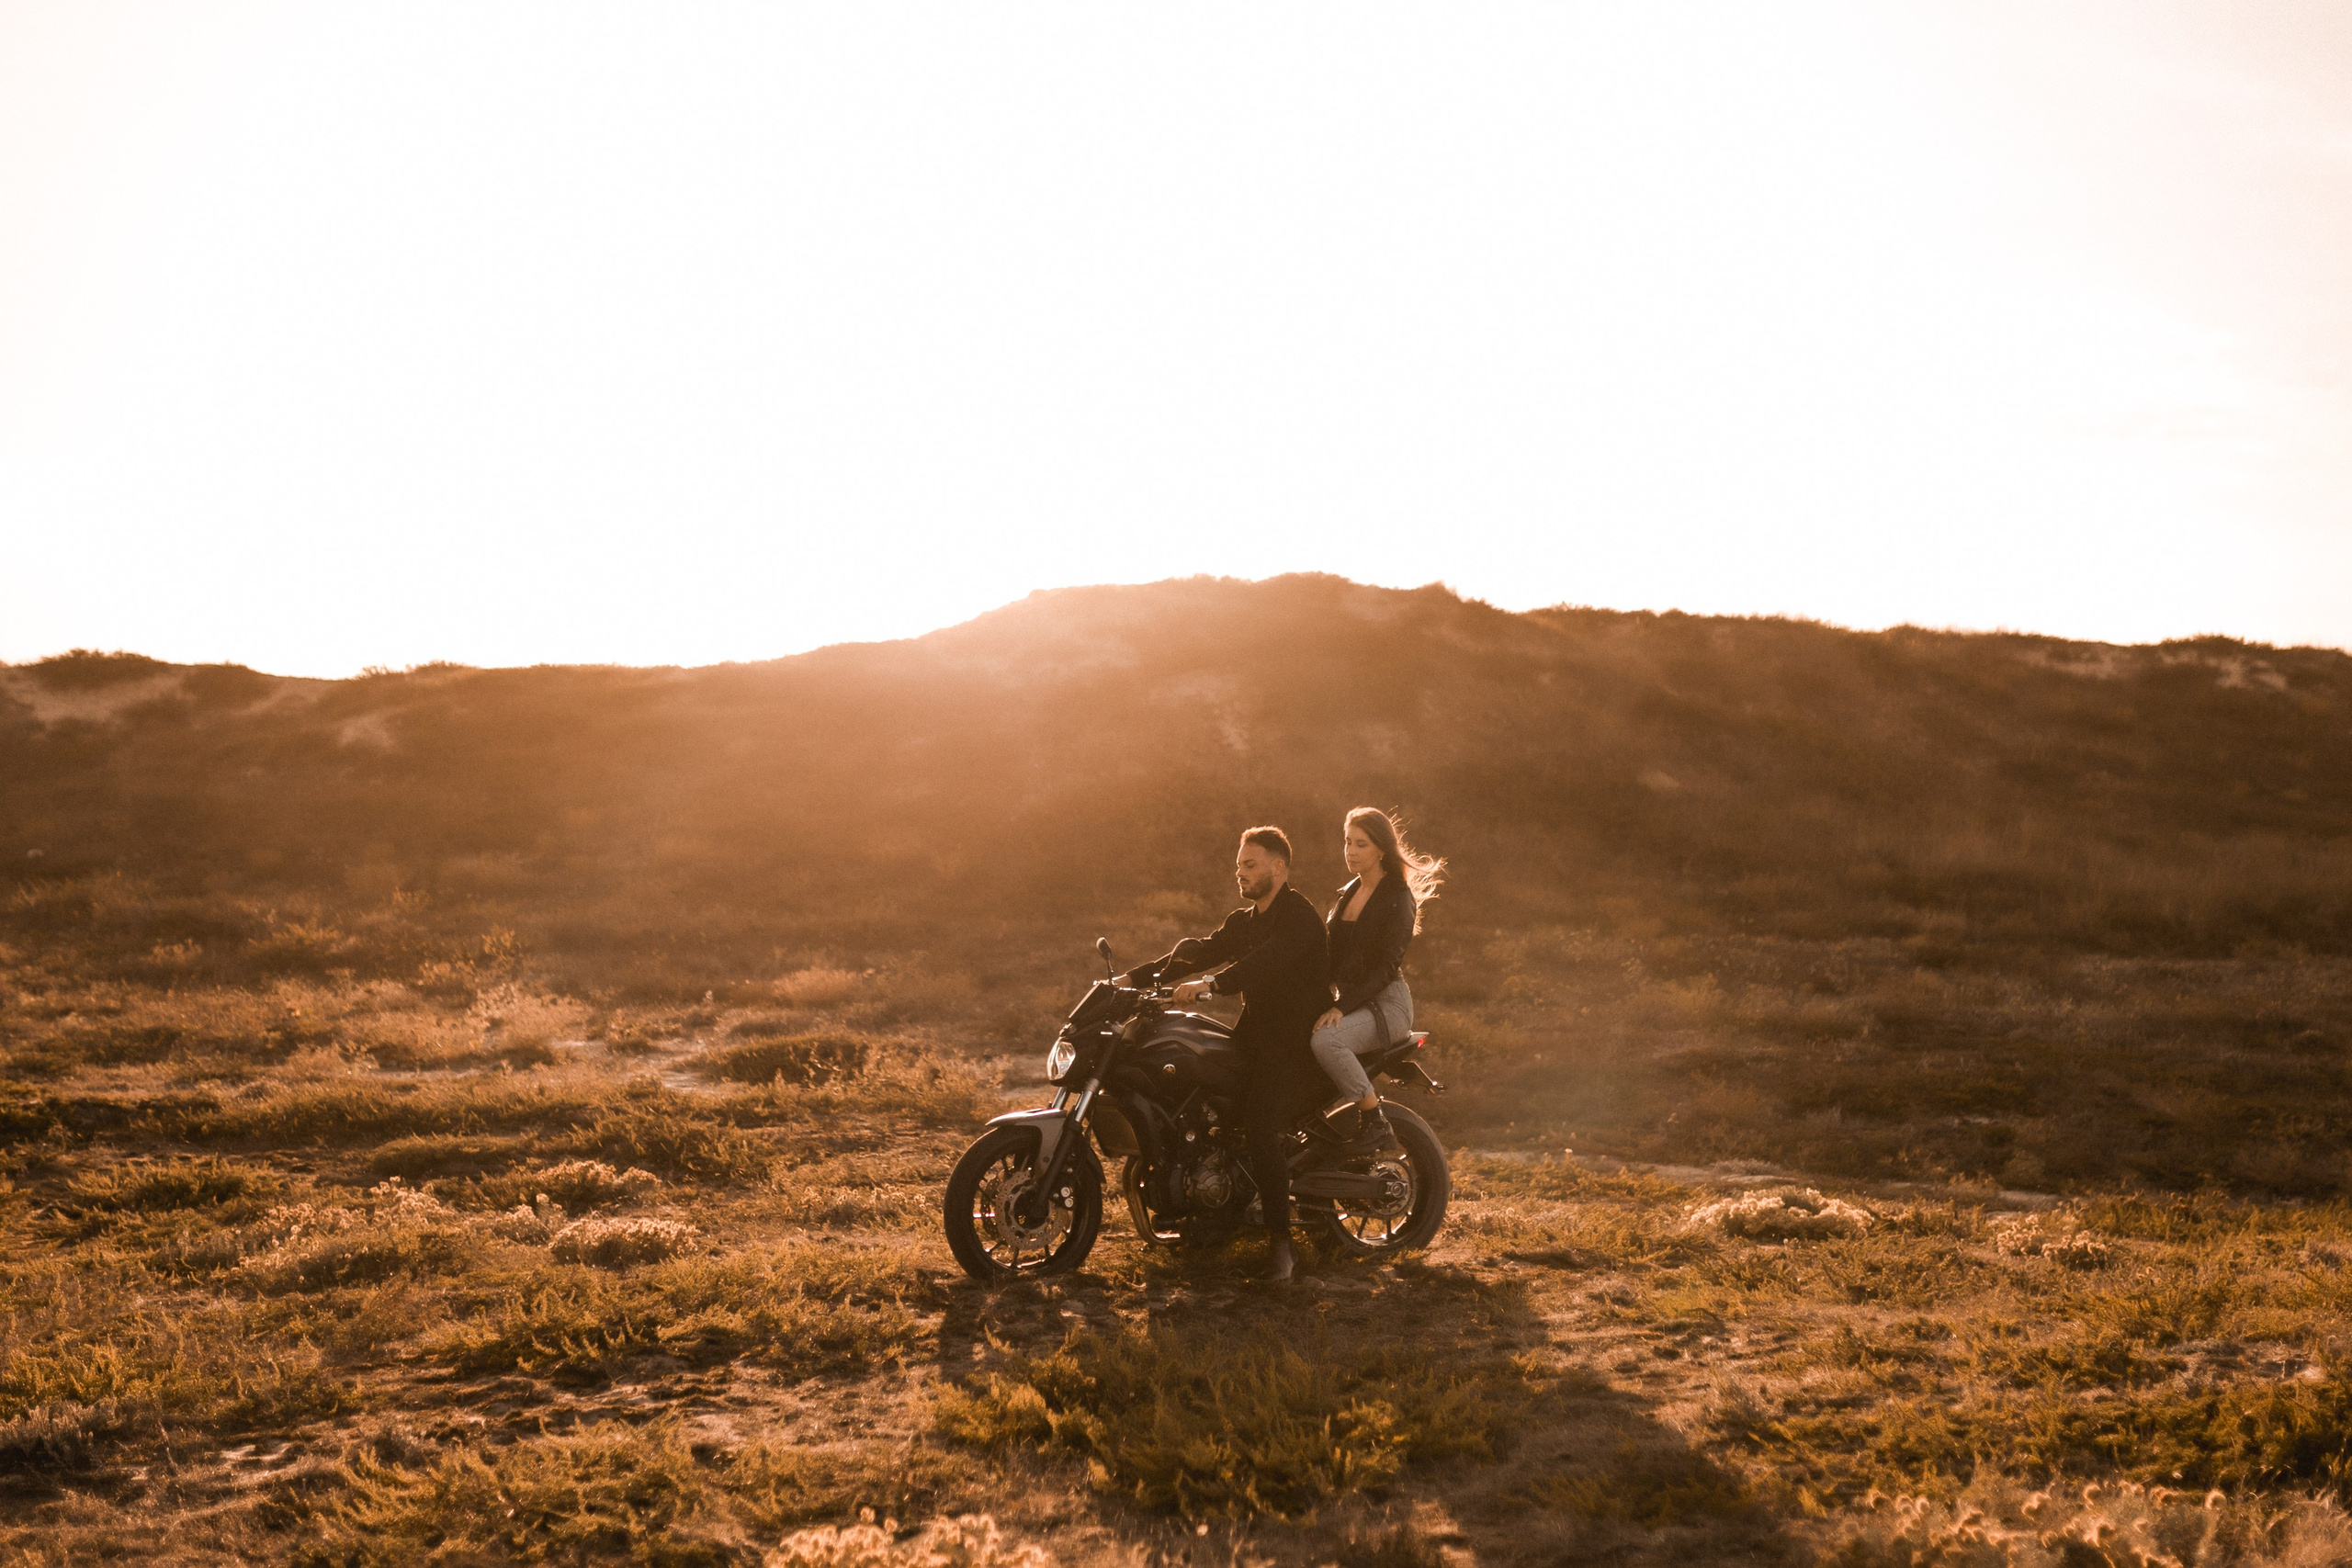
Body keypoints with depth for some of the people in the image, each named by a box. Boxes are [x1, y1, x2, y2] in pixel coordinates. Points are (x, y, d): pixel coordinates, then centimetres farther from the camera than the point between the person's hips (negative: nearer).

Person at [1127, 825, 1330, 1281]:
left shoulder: (1299, 915, -12)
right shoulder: (1244, 921, 18)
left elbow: (1267, 960, -30)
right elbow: (1200, 951, 10)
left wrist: (1212, 984, -44)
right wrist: (1137, 976, -1)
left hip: (1299, 1043, -9)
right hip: (1257, 1035, 9)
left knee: (1259, 1130, -27)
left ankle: (1282, 1244, -20)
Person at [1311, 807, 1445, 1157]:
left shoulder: (1398, 898, -8)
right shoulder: (1348, 894, 15)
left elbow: (1386, 965, -16)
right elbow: (1334, 958, 16)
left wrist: (1342, 1007, -24)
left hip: (1387, 1002, -8)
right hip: (1349, 1000, 8)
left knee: (1325, 1040, -34)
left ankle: (1377, 1125, -25)